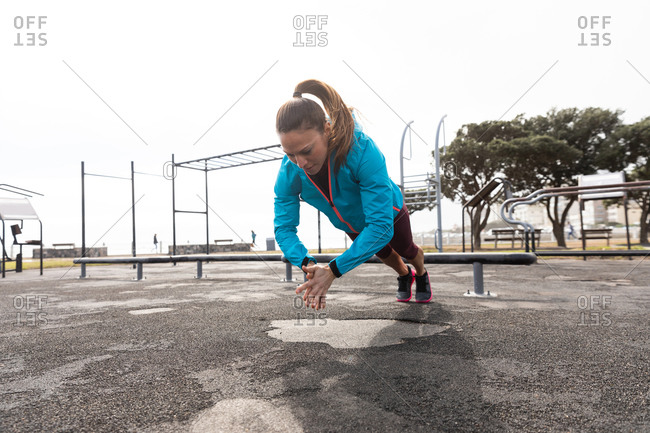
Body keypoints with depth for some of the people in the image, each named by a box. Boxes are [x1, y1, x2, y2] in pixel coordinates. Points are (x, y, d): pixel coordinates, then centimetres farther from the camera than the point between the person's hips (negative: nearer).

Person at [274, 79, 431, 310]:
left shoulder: (362, 152, -49)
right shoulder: (289, 172, -35)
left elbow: (381, 226, -49)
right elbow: (284, 228, -29)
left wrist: (334, 270, -54)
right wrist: (308, 264, -49)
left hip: (388, 213, -3)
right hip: (351, 224, 4)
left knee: (406, 250, 28)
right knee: (383, 252, 33)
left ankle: (421, 275, 65)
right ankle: (404, 276, 68)